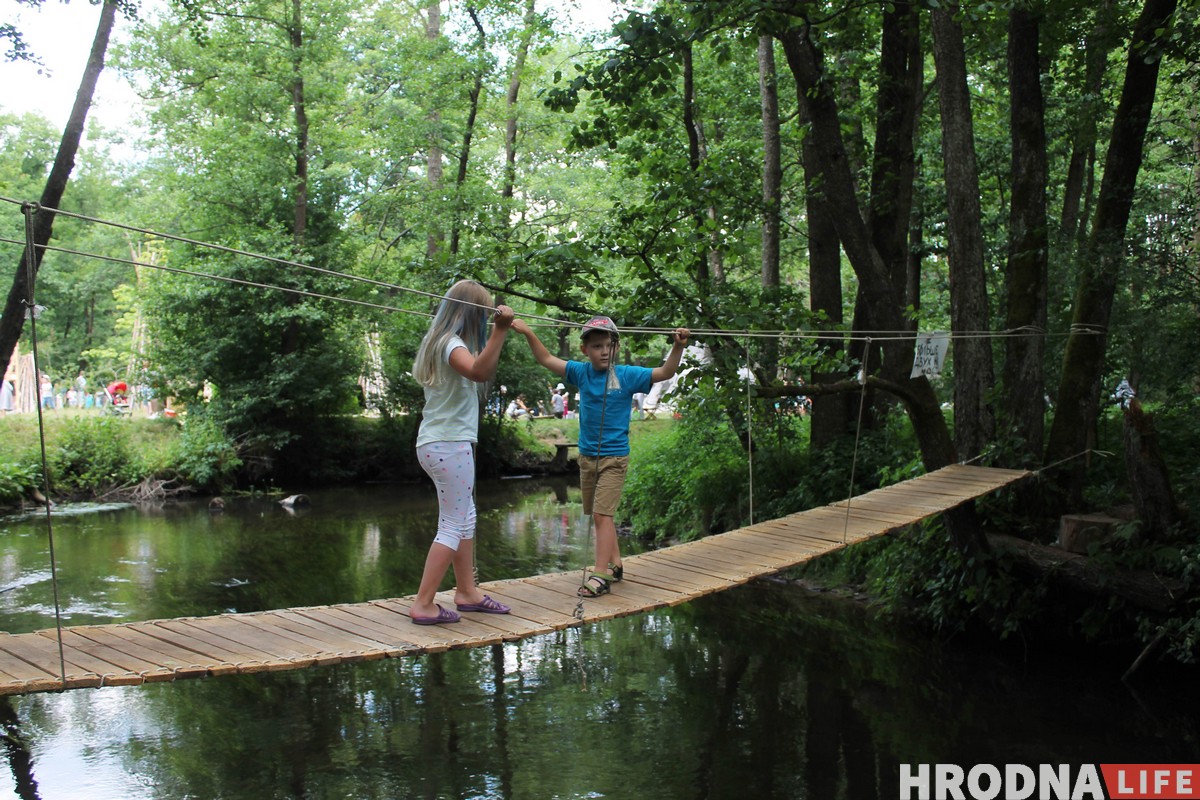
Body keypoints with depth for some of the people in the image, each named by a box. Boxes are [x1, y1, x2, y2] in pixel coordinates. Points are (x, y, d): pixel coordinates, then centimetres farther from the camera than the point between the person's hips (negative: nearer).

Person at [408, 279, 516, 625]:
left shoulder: (442, 342, 13)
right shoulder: (450, 344, -16)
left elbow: (483, 371, 28)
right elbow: (478, 371, -39)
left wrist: (502, 331, 26)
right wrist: (500, 330, -48)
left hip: (442, 444, 10)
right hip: (449, 445, -10)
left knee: (465, 519, 19)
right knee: (453, 526, -5)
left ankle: (467, 592, 30)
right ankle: (423, 605, -3)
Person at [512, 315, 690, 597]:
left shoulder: (626, 375, -10)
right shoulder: (581, 372, -1)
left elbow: (665, 372, -13)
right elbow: (546, 359, 1)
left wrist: (678, 347, -29)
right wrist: (528, 333, -11)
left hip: (614, 457, -5)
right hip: (587, 455, 5)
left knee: (602, 513, -12)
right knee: (600, 514, 15)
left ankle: (600, 576, -10)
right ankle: (615, 564, 31)